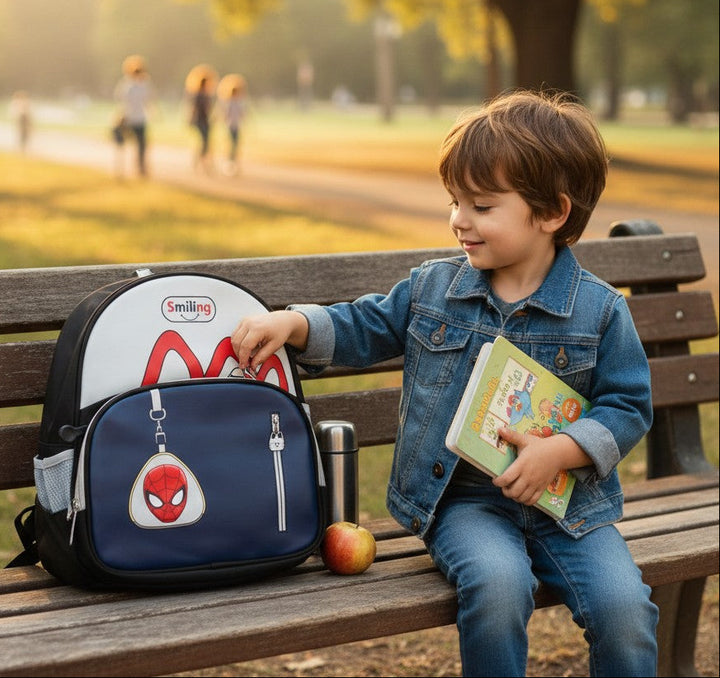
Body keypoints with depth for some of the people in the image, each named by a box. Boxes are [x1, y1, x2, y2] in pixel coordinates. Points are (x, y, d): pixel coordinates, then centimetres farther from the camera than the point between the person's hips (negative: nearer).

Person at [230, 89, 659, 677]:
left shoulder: (600, 310, -2)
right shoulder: (432, 288, 7)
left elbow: (628, 407, 0)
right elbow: (364, 328, 17)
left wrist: (560, 451, -15)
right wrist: (292, 323, -1)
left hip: (567, 500, 0)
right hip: (464, 499, 1)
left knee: (624, 607, -22)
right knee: (496, 584, -32)